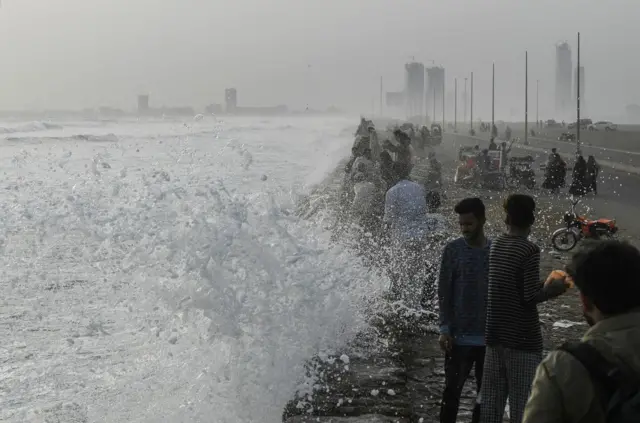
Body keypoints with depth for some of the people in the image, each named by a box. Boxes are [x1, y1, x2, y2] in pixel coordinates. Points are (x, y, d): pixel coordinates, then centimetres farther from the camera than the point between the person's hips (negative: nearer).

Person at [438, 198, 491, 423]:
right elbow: (444, 293, -3)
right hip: (460, 335, -2)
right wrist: (445, 329, -9)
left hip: (490, 336, 3)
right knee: (452, 390, 1)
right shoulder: (453, 250, -4)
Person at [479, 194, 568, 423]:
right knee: (522, 402, 0)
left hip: (495, 333, 7)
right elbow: (530, 296, -17)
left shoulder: (496, 245, 6)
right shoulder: (530, 250, -14)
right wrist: (552, 289, 0)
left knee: (490, 399, 11)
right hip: (522, 336, -6)